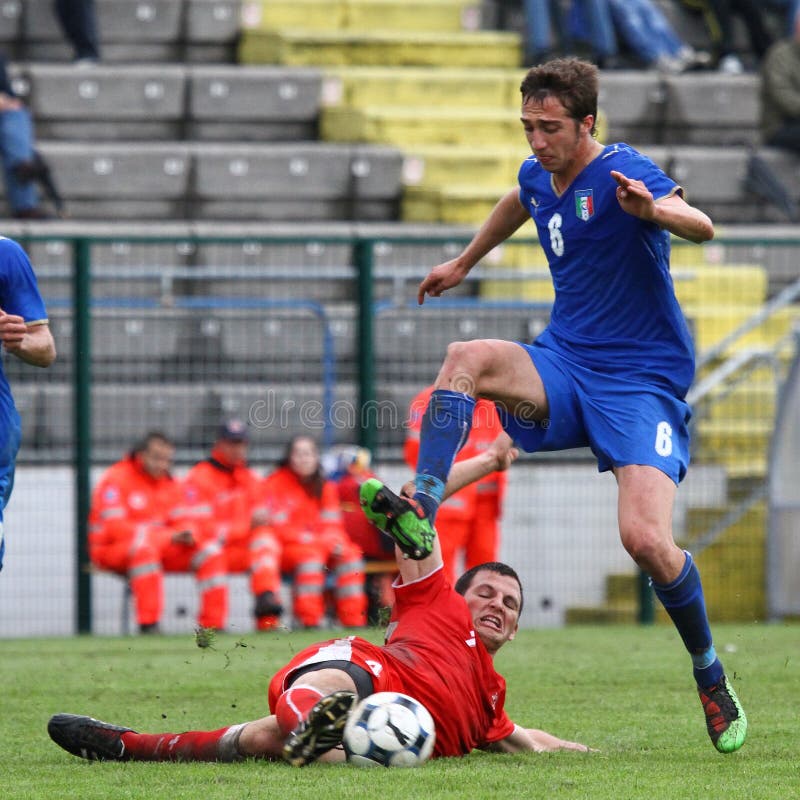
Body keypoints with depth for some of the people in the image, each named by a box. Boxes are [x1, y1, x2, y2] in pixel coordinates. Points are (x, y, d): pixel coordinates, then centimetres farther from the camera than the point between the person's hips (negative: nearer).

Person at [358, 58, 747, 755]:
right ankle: (421, 511, -39)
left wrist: (654, 210, -56)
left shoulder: (621, 174, -16)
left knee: (646, 540, -21)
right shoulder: (539, 176, 6)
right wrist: (464, 263, 44)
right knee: (466, 359, -26)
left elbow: (702, 227, -34)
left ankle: (710, 674, 4)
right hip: (563, 365, 6)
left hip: (641, 381, -6)